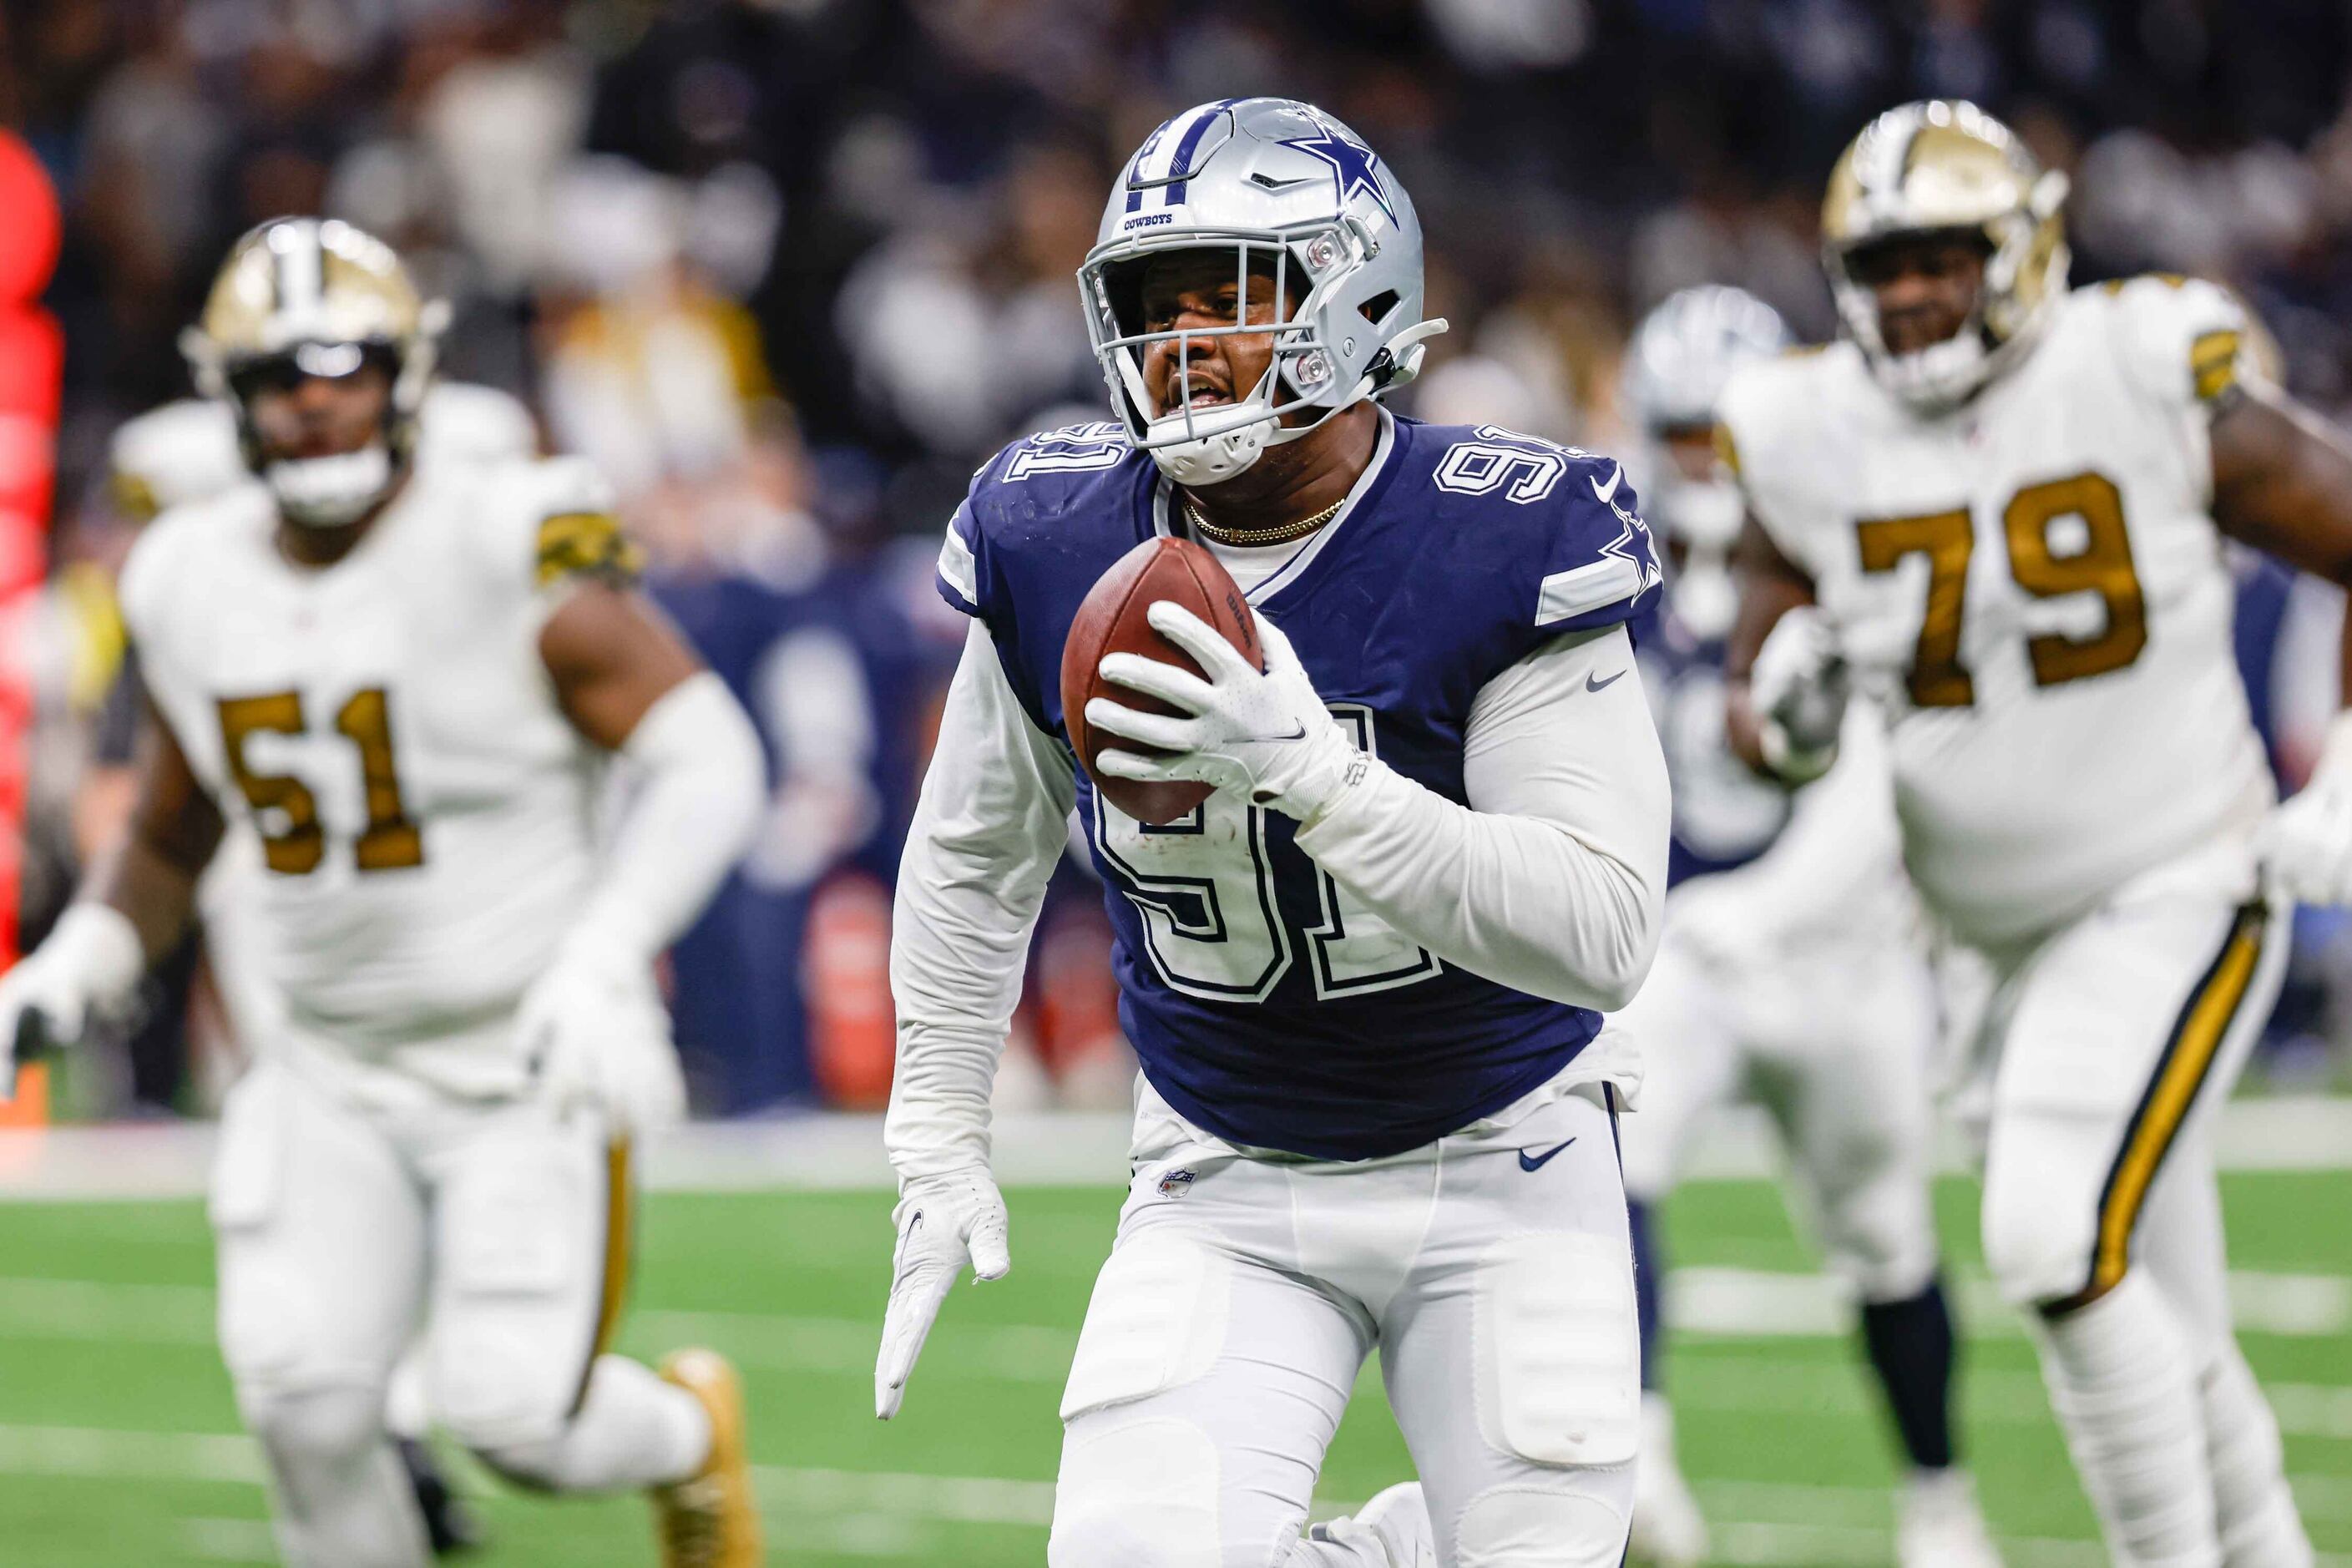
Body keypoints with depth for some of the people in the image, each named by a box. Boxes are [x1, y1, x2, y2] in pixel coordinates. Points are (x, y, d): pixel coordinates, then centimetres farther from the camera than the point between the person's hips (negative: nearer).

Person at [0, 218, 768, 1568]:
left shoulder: (508, 556, -16)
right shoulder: (197, 586, 3)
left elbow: (706, 758, -16)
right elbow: (171, 839, 19)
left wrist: (603, 960, -28)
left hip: (531, 1064, -4)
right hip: (337, 1074, 4)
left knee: (515, 1411, -12)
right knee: (303, 1389, -14)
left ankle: (686, 1434, 23)